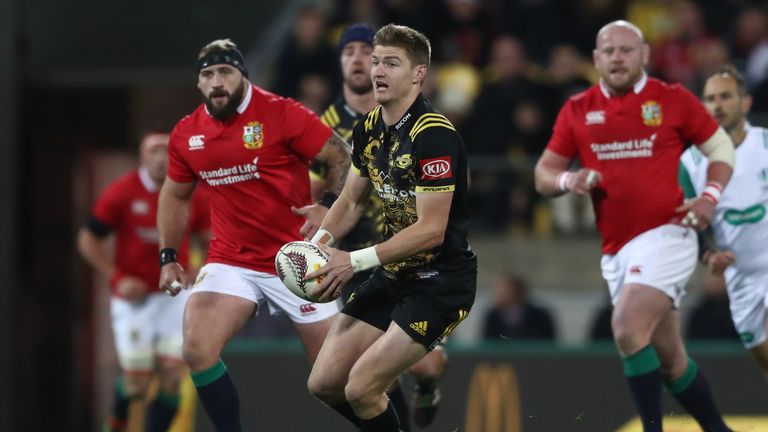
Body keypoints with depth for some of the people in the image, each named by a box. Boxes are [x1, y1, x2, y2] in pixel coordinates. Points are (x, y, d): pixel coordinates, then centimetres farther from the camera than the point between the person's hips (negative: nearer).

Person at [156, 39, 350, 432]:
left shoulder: (282, 115, -11)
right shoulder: (186, 134, 3)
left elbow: (340, 158, -5)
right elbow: (175, 195, 19)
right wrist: (168, 258, 13)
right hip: (230, 263, 3)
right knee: (197, 350, -20)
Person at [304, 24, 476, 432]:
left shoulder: (433, 135, -22)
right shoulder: (368, 130, 4)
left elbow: (431, 230, -25)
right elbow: (351, 201, 16)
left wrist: (355, 261, -26)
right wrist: (319, 243, -4)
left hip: (439, 283, -8)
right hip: (392, 276, 8)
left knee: (361, 388, -15)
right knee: (324, 383, 7)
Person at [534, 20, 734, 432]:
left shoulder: (674, 100, -1)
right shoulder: (577, 111, 8)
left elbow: (721, 146, 9)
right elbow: (543, 174, 11)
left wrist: (710, 196, -8)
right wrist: (568, 180, -12)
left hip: (666, 234, -5)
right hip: (616, 250, 5)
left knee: (628, 328, -25)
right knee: (669, 358, 10)